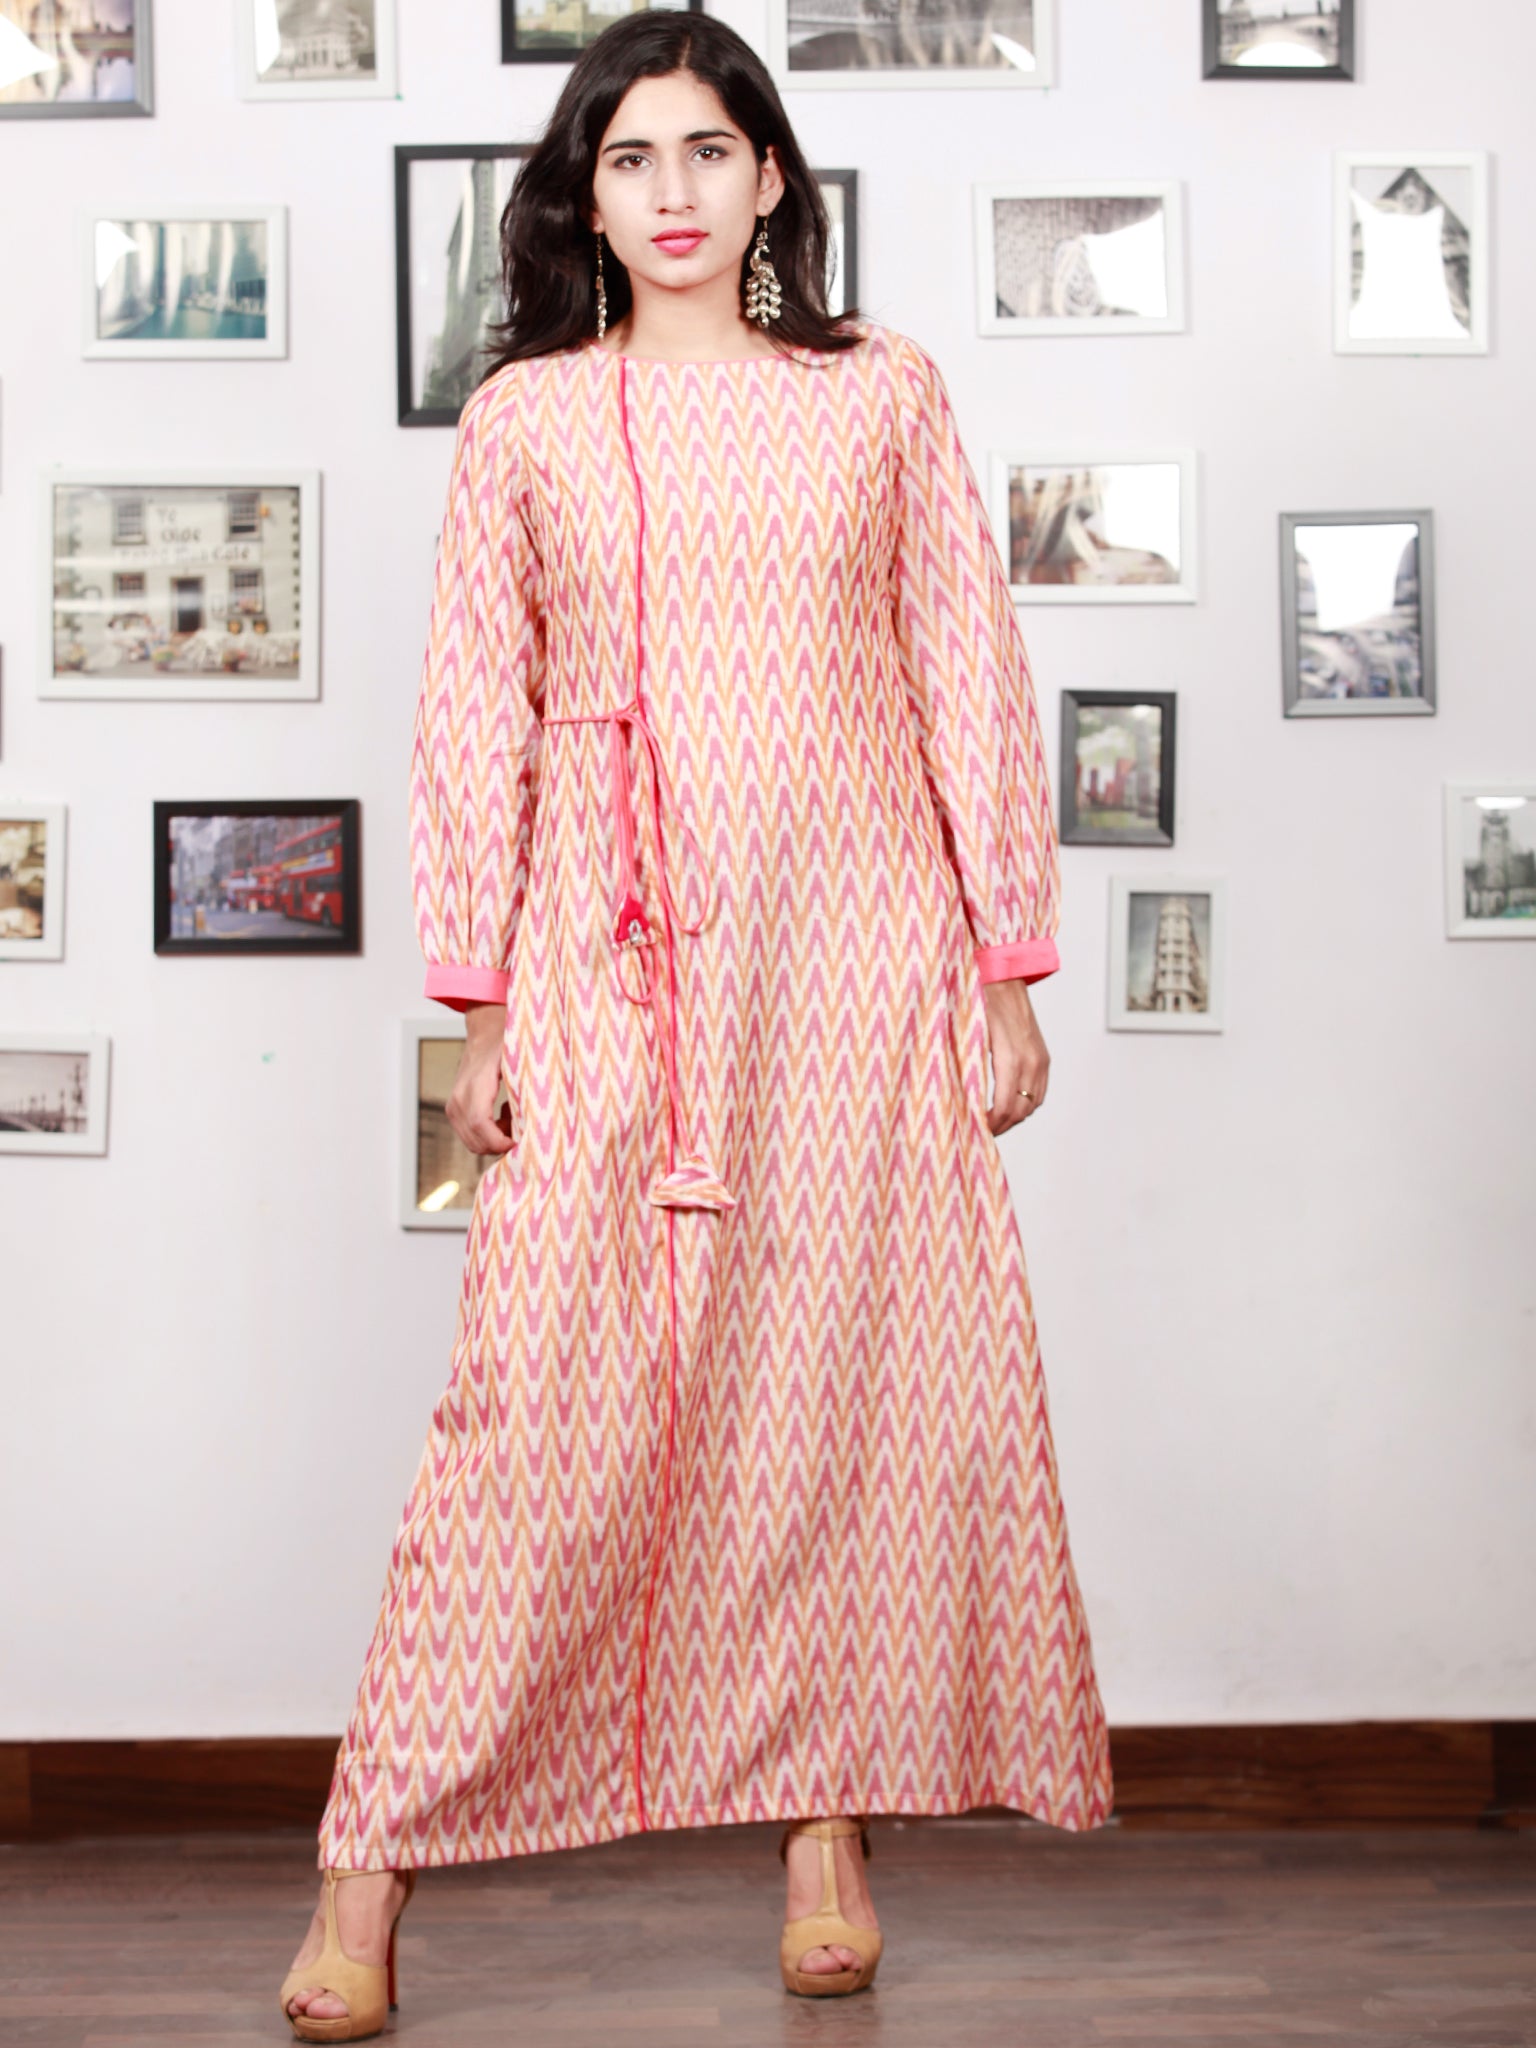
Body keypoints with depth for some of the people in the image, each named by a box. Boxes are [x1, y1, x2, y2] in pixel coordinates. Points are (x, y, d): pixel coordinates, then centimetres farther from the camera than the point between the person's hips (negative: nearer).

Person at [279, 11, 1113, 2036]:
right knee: (544, 1385, -5)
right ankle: (375, 1863, 2)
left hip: (855, 942, 1)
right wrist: (478, 1005, 0)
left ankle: (833, 1815, 17)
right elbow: (474, 712, 6)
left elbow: (971, 678, 7)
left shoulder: (882, 391, 9)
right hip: (608, 957, -1)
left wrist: (1009, 970, 3)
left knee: (859, 1359, 2)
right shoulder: (522, 419, 8)